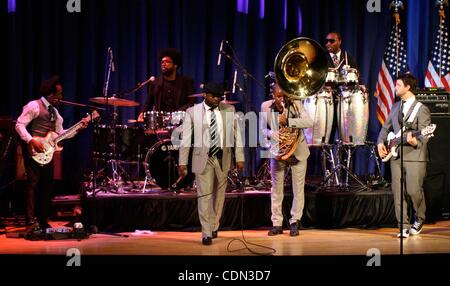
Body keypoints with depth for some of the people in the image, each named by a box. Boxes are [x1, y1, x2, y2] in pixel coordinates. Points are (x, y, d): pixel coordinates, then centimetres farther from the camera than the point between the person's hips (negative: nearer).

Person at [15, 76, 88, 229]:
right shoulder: (34, 106, -7)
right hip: (34, 151, -8)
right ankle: (31, 220, -20)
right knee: (33, 182, -15)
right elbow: (19, 125, -13)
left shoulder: (54, 111, 19)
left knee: (47, 185, 8)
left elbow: (61, 133, 19)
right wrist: (31, 141, -23)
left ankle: (42, 221, 14)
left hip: (47, 152, 8)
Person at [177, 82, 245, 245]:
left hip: (223, 158, 2)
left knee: (219, 195, 10)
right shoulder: (193, 112, -1)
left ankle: (214, 227, 28)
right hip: (203, 158, -2)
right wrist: (182, 162, -6)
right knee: (204, 195, -7)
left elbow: (236, 134, 6)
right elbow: (185, 138, -1)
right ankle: (206, 234, -4)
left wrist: (239, 158, 1)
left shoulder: (229, 110, 4)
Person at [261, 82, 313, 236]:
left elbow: (309, 122, -23)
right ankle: (277, 224, 13)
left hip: (297, 151, -1)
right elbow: (263, 129, 0)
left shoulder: (296, 104, -12)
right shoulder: (266, 107, -6)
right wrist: (271, 133, -23)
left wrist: (287, 121, -32)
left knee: (298, 189, 3)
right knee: (276, 189, 5)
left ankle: (294, 222, 12)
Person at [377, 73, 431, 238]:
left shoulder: (421, 110, -6)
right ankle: (404, 226, 7)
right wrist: (380, 142, 6)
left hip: (415, 156, -6)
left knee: (414, 190, -10)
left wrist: (415, 142, -34)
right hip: (396, 155, 6)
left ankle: (419, 219, 16)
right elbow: (386, 127, 22)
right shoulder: (395, 107, 15)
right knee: (398, 192, 1)